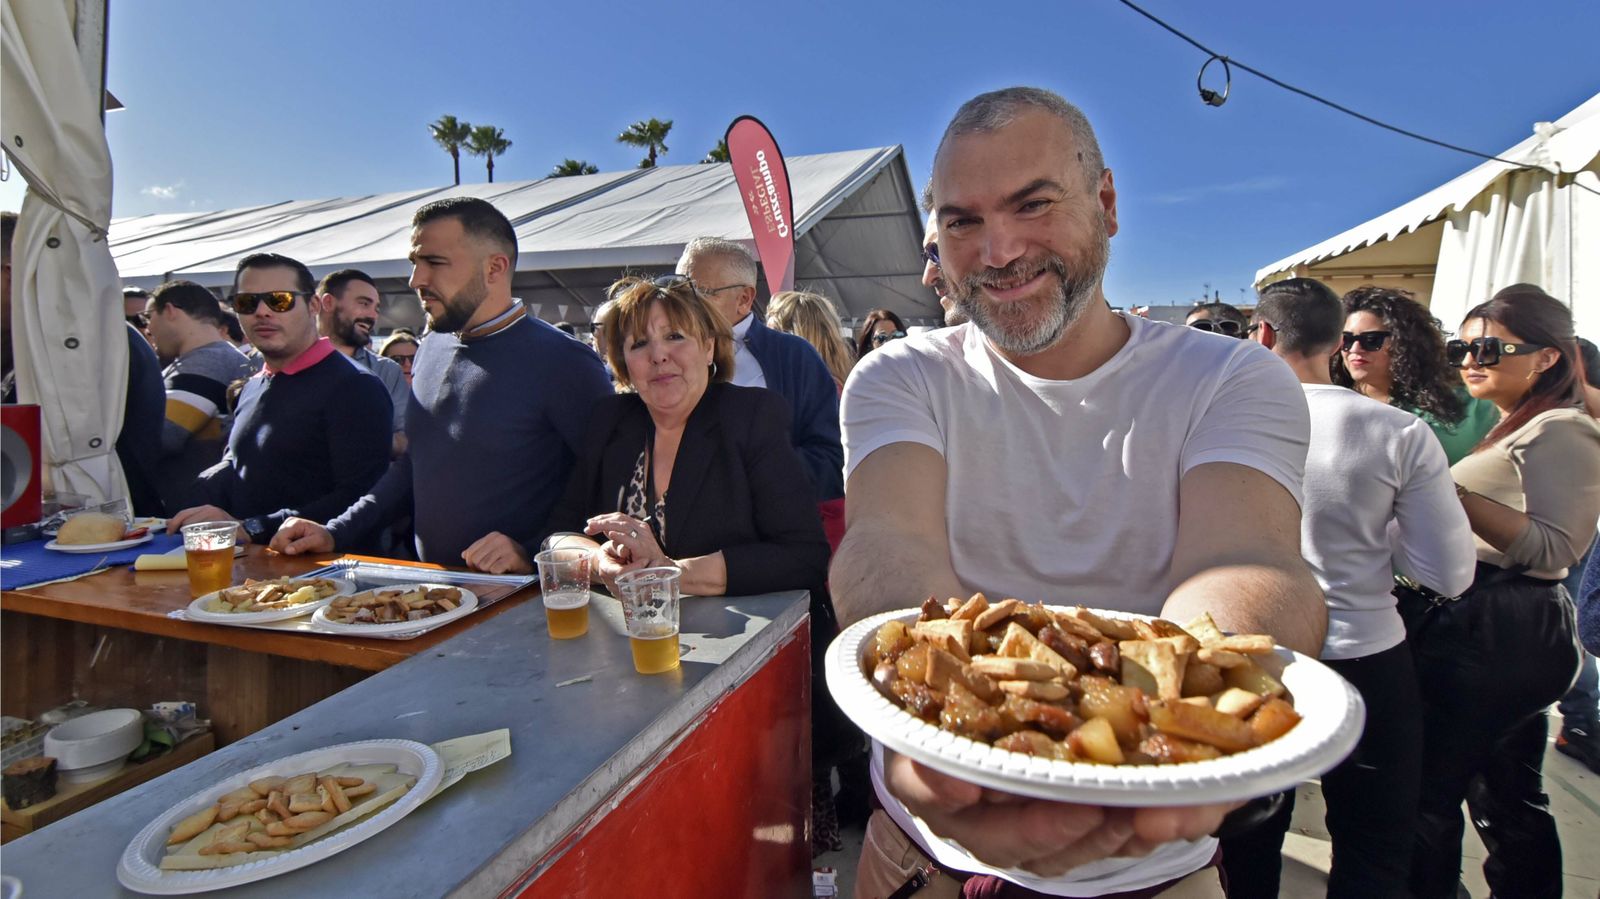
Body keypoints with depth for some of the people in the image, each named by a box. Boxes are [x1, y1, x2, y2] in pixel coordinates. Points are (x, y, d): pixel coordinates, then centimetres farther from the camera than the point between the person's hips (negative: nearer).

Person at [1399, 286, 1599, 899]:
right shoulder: (1508, 429, 19)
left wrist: (1452, 492, -24)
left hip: (1494, 636, -10)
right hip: (1512, 637, 10)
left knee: (1427, 790, -4)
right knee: (1510, 798, 18)